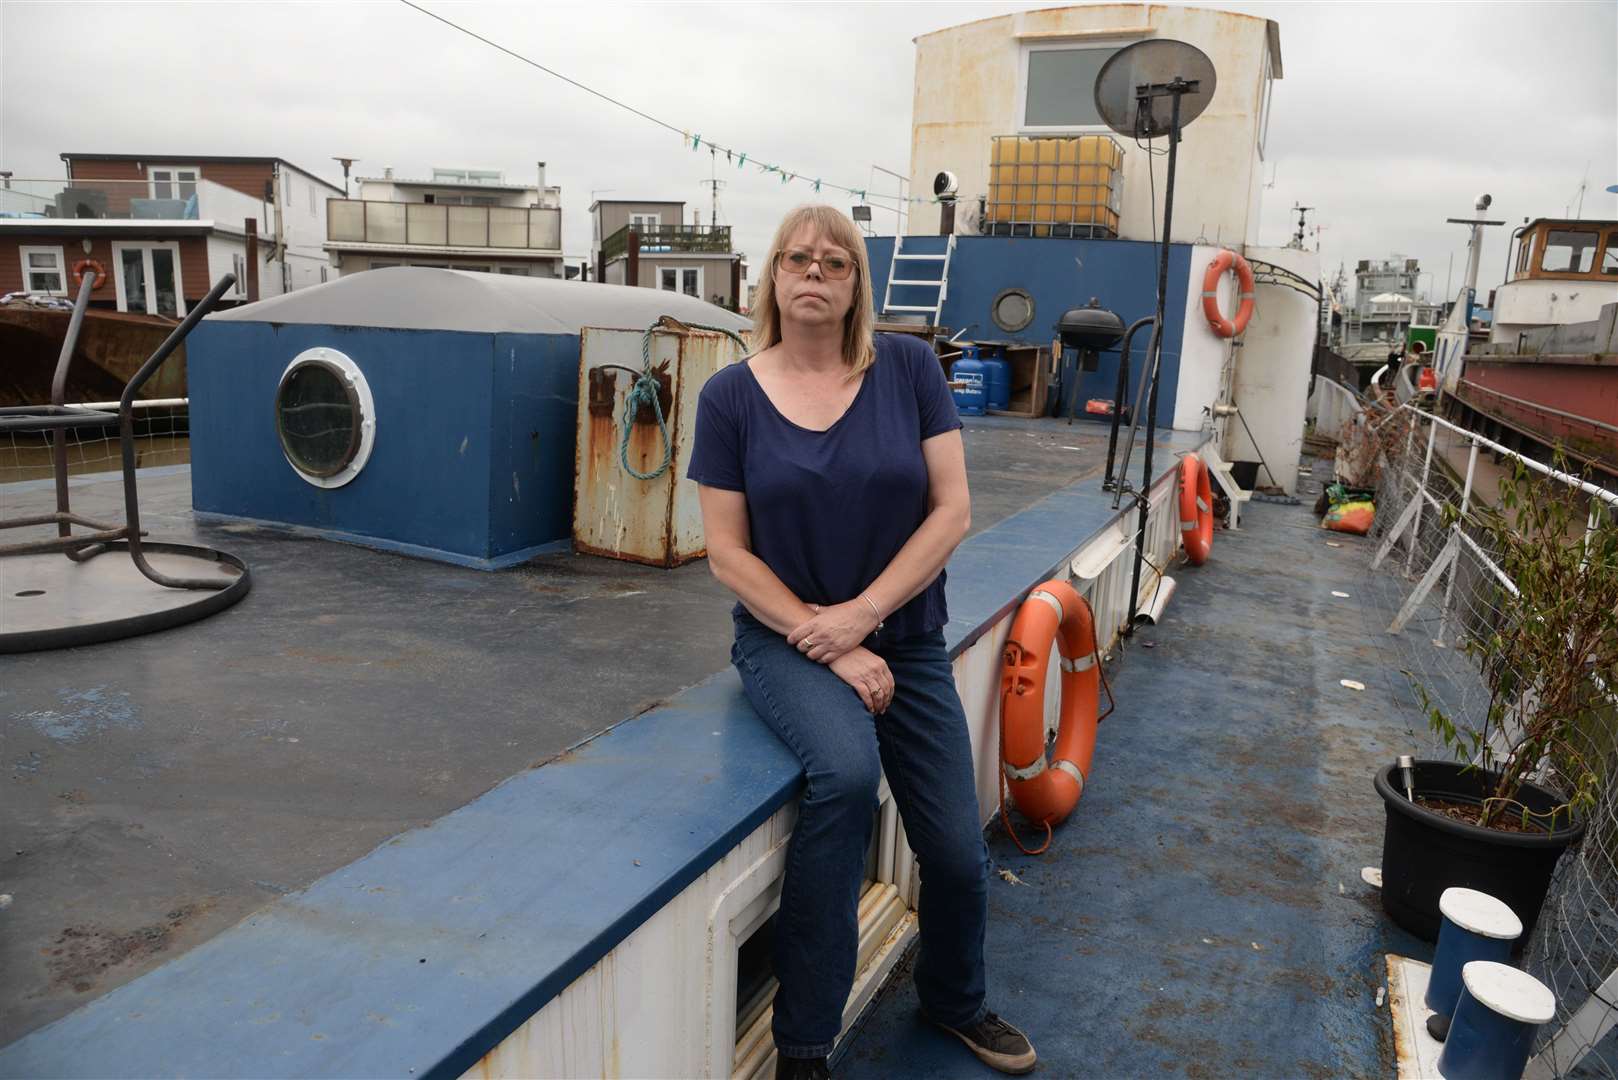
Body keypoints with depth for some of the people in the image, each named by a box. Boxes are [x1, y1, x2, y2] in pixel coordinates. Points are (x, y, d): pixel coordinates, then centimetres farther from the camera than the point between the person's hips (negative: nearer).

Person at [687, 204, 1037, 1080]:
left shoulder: (908, 368, -5)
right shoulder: (731, 395, -7)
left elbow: (951, 508, -8)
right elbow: (728, 552, -8)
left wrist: (863, 613, -17)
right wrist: (825, 643, -16)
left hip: (905, 639, 2)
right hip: (784, 639, -2)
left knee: (957, 854, 4)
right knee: (846, 769, -32)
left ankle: (954, 1001, 41)